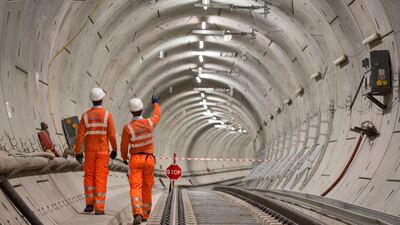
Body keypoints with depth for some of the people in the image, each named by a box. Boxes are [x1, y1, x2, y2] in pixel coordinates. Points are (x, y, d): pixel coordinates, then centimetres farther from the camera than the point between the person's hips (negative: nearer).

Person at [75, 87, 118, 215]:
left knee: (89, 176, 16)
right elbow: (112, 134, -7)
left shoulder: (85, 115, -3)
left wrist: (78, 152, 1)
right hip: (103, 151, -2)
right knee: (100, 178, -1)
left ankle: (89, 204, 13)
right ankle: (99, 208, -3)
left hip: (89, 151, 2)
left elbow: (80, 135, -5)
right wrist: (114, 149, 7)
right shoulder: (107, 115, -8)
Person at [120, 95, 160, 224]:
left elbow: (124, 147, -5)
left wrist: (124, 158, 18)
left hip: (135, 160, -3)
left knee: (135, 189, -8)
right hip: (149, 160, 3)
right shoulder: (149, 123, -10)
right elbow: (157, 116, 17)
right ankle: (144, 214, 29)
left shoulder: (127, 128, -16)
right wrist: (155, 103, 37)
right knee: (147, 187, 19)